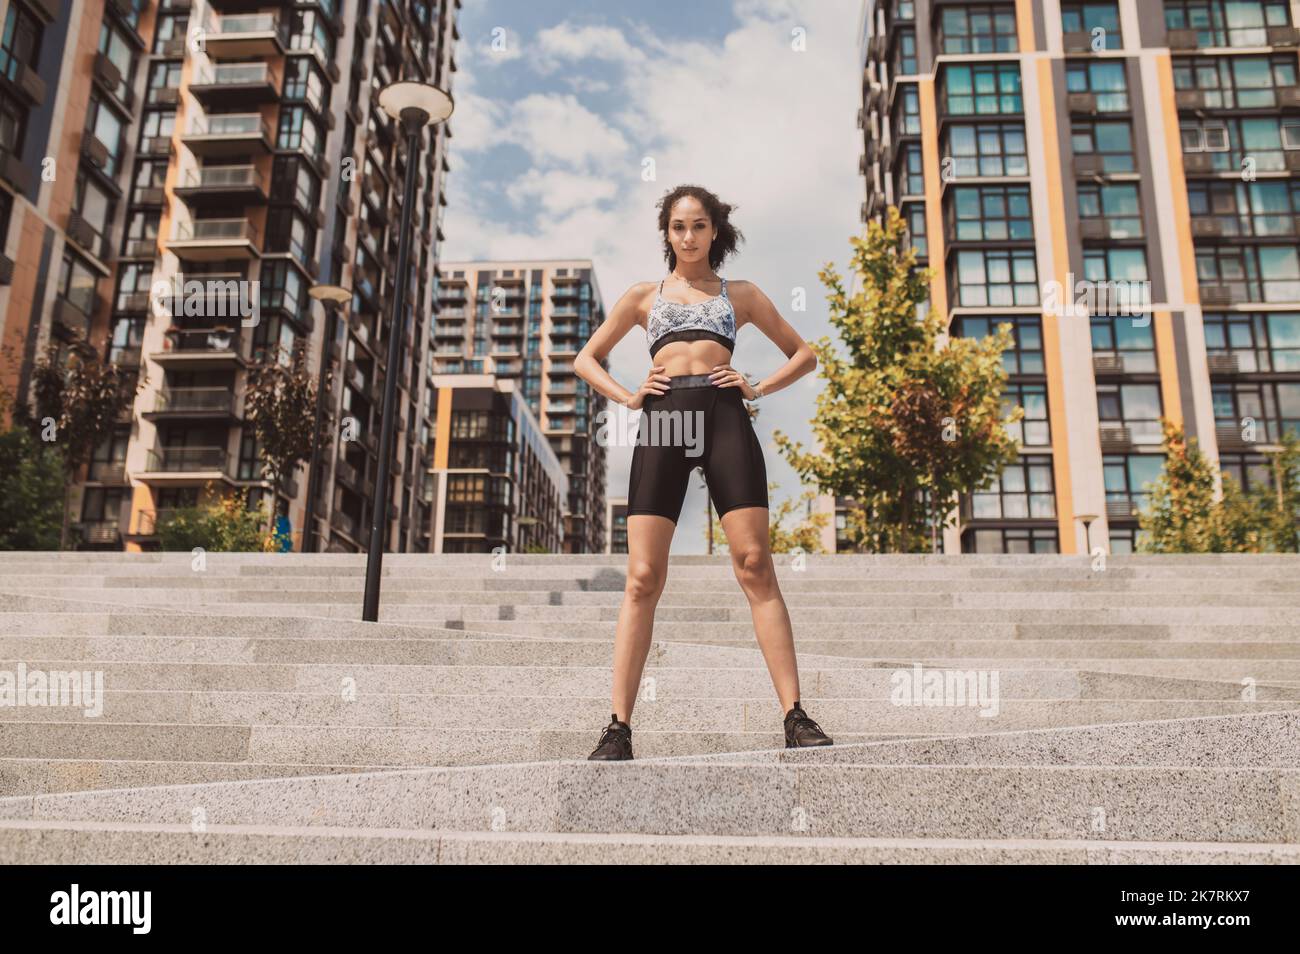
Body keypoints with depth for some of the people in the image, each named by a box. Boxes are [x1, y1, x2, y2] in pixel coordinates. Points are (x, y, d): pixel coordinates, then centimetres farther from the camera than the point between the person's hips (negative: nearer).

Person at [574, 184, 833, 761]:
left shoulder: (740, 295, 22)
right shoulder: (645, 296, 23)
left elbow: (803, 354, 24)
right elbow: (586, 359, 25)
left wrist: (757, 388, 6)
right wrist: (627, 397, 7)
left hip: (725, 418, 0)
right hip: (662, 420, 0)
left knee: (755, 566, -10)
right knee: (643, 577, -8)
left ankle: (795, 719, -8)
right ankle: (619, 729, -6)